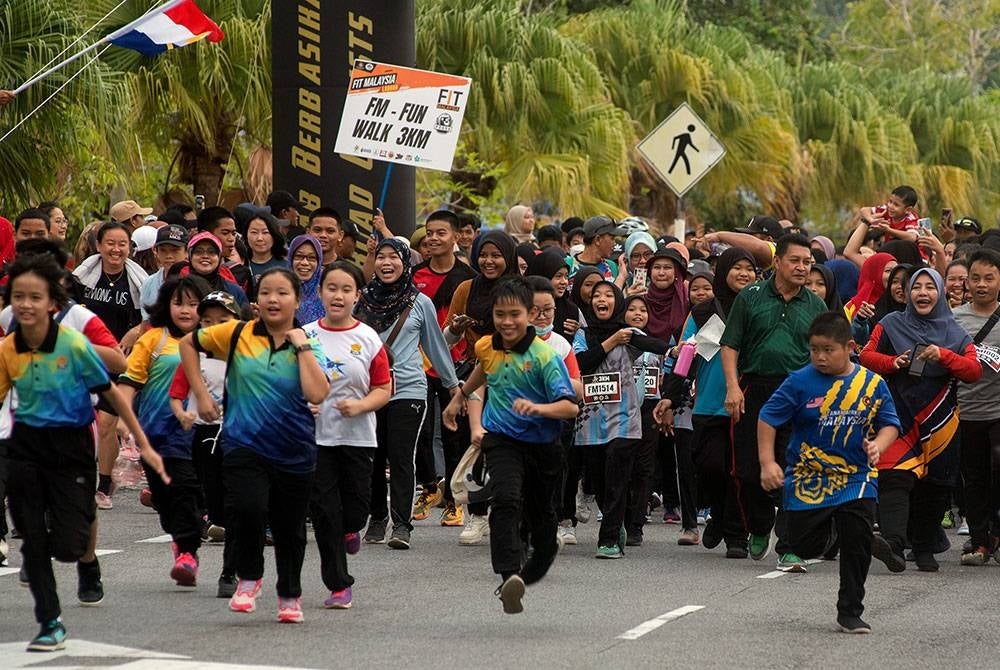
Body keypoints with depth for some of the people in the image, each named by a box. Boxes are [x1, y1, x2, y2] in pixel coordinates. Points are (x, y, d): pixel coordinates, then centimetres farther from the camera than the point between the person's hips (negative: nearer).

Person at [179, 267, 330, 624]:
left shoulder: (307, 346, -2)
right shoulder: (238, 334, -2)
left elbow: (317, 394, -18)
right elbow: (188, 343, 11)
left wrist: (302, 347, -15)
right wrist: (201, 393, 5)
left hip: (294, 453, 1)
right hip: (244, 445, -1)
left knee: (290, 528, 12)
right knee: (249, 509, -24)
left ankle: (290, 596, 34)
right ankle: (248, 578, 2)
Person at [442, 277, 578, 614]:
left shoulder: (545, 355, -17)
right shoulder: (486, 347, -1)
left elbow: (570, 406, -22)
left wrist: (538, 408, -40)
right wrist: (460, 397, 41)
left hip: (542, 443, -1)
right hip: (501, 438, 1)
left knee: (540, 513, 16)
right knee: (506, 499, -26)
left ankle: (536, 568, 46)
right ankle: (509, 576, -39)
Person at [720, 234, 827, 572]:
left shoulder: (816, 306, 10)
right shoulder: (751, 297, 6)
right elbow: (730, 345, 4)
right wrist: (733, 386, -7)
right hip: (754, 391, 0)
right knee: (750, 468, 5)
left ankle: (788, 550, -7)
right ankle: (759, 529, 31)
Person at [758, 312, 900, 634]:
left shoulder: (872, 384, -3)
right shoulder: (801, 382, -9)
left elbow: (890, 424, 5)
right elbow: (768, 418, -5)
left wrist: (877, 445, -17)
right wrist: (767, 463, -13)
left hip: (857, 478, 0)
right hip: (807, 479, 0)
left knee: (858, 542, -12)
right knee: (804, 546, 3)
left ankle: (850, 613, 3)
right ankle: (830, 531, 41)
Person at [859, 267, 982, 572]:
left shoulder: (954, 334, 9)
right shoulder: (891, 325, 8)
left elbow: (974, 370, -1)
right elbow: (866, 355, 6)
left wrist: (943, 355, -17)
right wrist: (893, 363, -13)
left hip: (938, 421, 2)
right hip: (899, 416, -2)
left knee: (933, 485, 7)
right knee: (895, 478, -20)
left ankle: (924, 549, 21)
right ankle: (893, 543, -32)